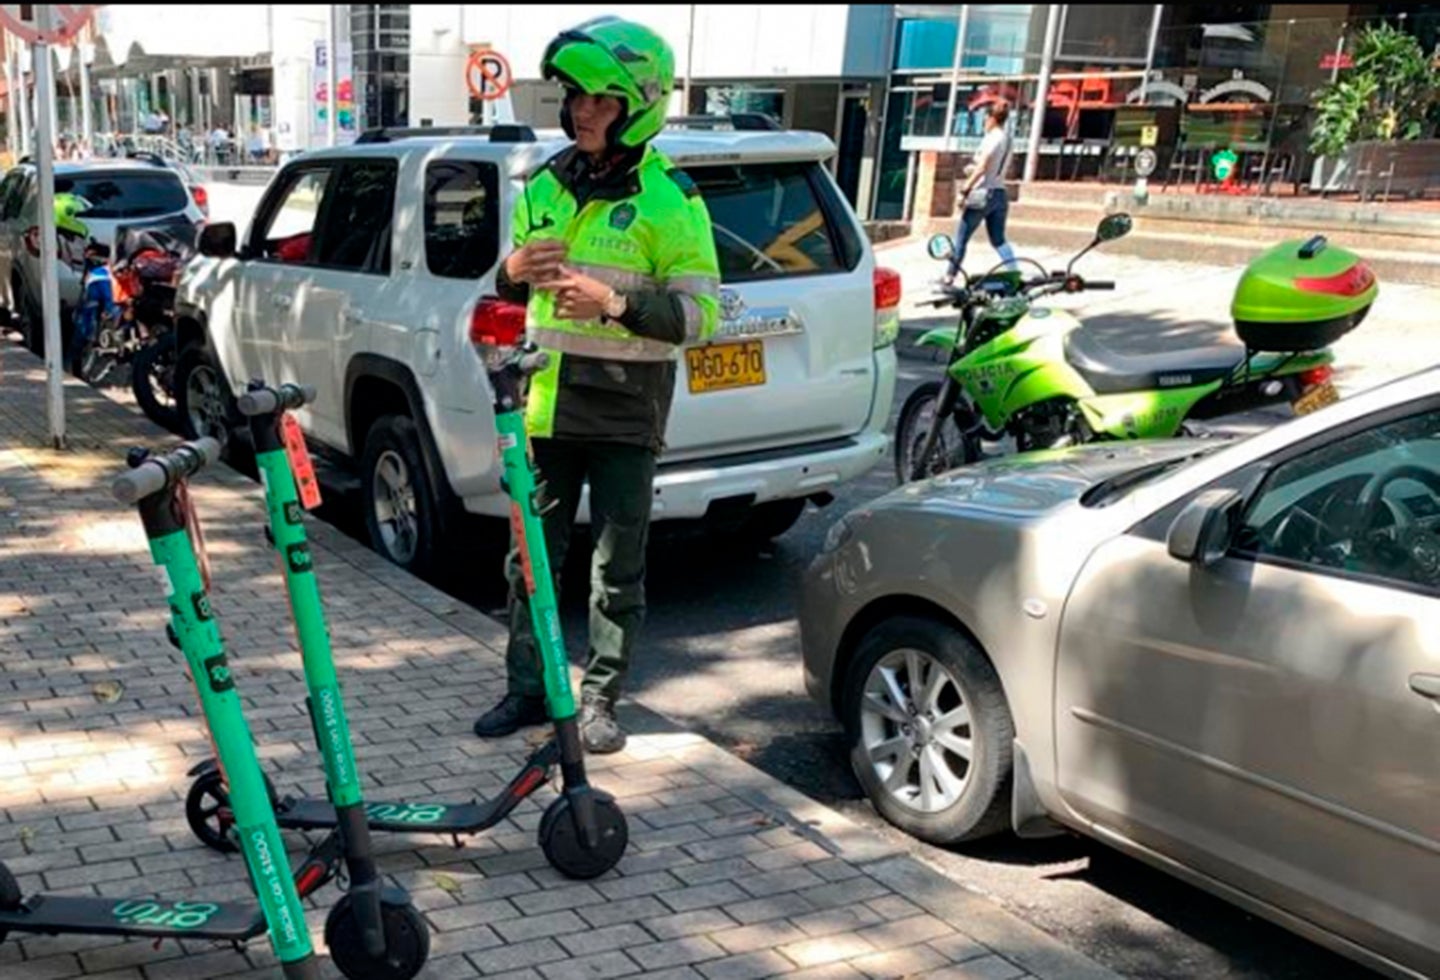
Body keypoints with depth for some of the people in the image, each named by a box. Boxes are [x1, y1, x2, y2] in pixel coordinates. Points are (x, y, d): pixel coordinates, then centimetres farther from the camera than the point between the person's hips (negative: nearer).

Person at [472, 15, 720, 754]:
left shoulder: (667, 198, -8)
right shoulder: (546, 186, 9)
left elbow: (701, 312, -11)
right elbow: (511, 292, 19)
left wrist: (615, 303, -25)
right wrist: (512, 271, -5)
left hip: (625, 411, -5)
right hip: (548, 402, 5)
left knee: (617, 568, 4)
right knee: (532, 556, 11)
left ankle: (600, 700, 18)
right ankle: (528, 688, 24)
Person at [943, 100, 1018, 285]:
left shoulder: (992, 138, -12)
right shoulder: (1008, 139, 12)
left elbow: (981, 168, -19)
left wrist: (964, 190, -18)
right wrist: (976, 168, 20)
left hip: (983, 193, -8)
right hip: (1000, 194, 8)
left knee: (961, 238, 3)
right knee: (999, 240, 10)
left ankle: (949, 276, 8)